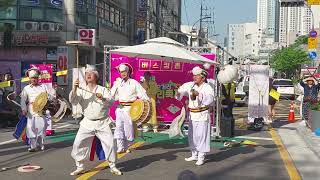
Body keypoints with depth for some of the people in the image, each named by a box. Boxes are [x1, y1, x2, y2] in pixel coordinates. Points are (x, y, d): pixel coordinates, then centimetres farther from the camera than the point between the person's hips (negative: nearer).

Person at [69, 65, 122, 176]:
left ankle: (113, 167, 12)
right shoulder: (81, 91, 6)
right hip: (87, 123, 1)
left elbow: (111, 102, -10)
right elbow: (73, 101, -10)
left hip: (102, 123, -1)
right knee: (78, 143, -5)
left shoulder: (103, 89, 3)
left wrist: (103, 98, -31)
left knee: (110, 143, -6)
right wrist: (74, 89, -26)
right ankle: (79, 167, 12)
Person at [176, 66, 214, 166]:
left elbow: (210, 99, -28)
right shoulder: (190, 85, 5)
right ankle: (194, 155, 28)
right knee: (192, 135, 14)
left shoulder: (207, 87, -12)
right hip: (192, 115, 7)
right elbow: (183, 88, 24)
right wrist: (179, 93, 3)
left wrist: (199, 94, -40)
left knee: (201, 135, -4)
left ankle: (201, 157, 5)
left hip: (202, 116, -6)